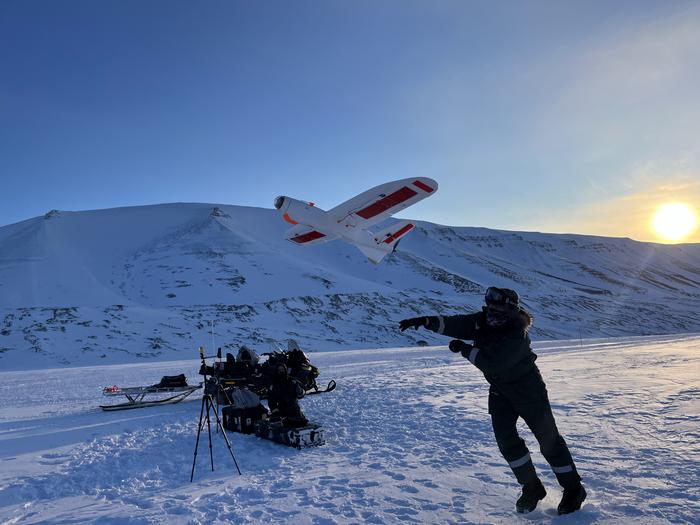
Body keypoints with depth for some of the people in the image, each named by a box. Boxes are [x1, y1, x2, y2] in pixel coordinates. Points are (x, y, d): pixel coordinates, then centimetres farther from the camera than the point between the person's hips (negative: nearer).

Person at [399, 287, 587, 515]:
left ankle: (573, 490, 22)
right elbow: (455, 324, -13)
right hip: (500, 390, 6)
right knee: (506, 441, 0)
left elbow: (492, 363, -35)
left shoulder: (516, 335, -31)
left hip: (528, 391, -6)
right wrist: (427, 321, -28)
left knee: (549, 440, 4)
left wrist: (464, 349, -26)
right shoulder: (483, 321, -9)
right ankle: (532, 488, 19)